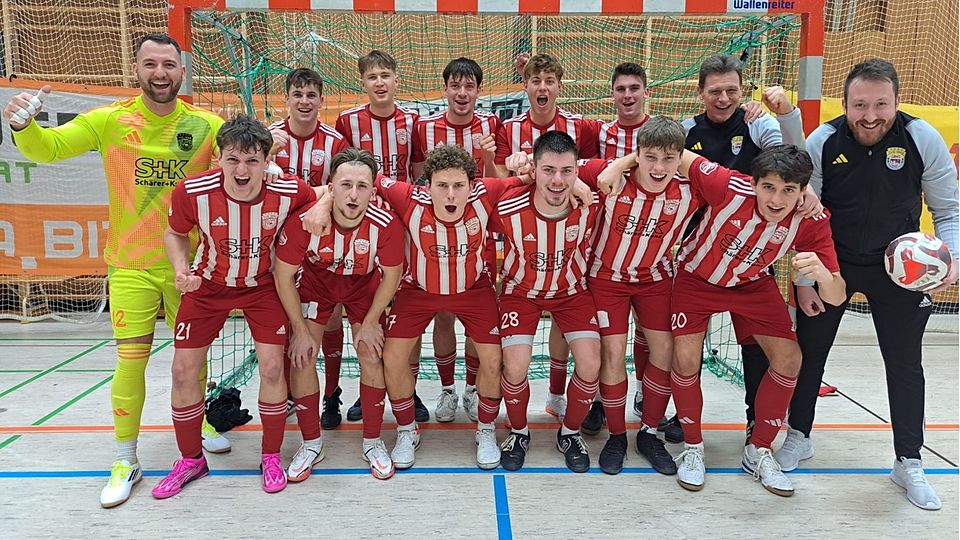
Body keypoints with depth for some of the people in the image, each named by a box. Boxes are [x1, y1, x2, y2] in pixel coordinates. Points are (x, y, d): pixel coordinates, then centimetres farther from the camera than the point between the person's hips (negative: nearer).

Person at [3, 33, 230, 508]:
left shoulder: (205, 124, -5)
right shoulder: (111, 120, -7)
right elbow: (47, 148, -7)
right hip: (131, 265, -1)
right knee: (130, 360, -2)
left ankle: (198, 423, 40)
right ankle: (126, 461, 14)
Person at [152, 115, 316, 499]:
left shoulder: (290, 192, -26)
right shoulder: (192, 192, -26)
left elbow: (321, 197, -1)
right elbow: (175, 233, -5)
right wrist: (181, 269, -22)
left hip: (262, 286, -1)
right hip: (207, 285, 1)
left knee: (272, 366, -10)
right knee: (183, 369, -1)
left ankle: (271, 459, 13)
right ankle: (191, 459, 22)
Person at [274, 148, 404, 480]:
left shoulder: (385, 224, -33)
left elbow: (391, 276, -14)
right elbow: (284, 275, -18)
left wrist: (369, 324, -9)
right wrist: (301, 330, -13)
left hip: (365, 286, 0)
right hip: (315, 282, 0)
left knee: (371, 356, -8)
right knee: (302, 357, -7)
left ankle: (373, 442, 12)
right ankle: (311, 444, 12)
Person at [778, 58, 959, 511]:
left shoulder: (924, 139, -15)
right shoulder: (822, 142, -15)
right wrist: (803, 280, -10)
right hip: (831, 263, 0)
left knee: (905, 363, 7)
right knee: (808, 350, 8)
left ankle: (909, 462, 24)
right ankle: (798, 437, 29)